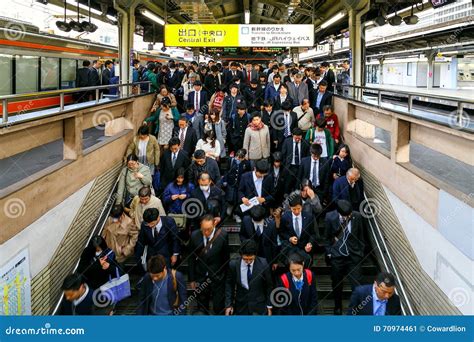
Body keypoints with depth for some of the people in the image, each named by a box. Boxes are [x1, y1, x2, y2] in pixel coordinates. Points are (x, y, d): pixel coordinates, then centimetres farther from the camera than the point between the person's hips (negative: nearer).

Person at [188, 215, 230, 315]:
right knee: (202, 309, 15)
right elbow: (191, 259, -1)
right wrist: (191, 279, 2)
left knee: (219, 310, 7)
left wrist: (226, 276, 0)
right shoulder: (194, 236, -10)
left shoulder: (222, 235, -14)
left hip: (218, 279, -1)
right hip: (201, 278, 1)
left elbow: (226, 257, -4)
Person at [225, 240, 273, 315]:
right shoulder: (234, 264, -11)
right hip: (241, 306, 1)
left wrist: (269, 305, 3)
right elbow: (229, 285, 2)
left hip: (259, 307, -1)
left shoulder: (263, 264, -14)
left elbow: (269, 286, -2)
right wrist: (228, 304, -2)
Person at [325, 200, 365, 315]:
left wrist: (361, 252, 7)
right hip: (337, 256, 1)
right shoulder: (330, 217, -13)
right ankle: (338, 307, 35)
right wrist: (329, 252, 1)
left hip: (354, 256, 0)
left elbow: (360, 236, 3)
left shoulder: (357, 217, -11)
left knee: (356, 285, -5)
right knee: (337, 284, 15)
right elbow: (327, 237, 1)